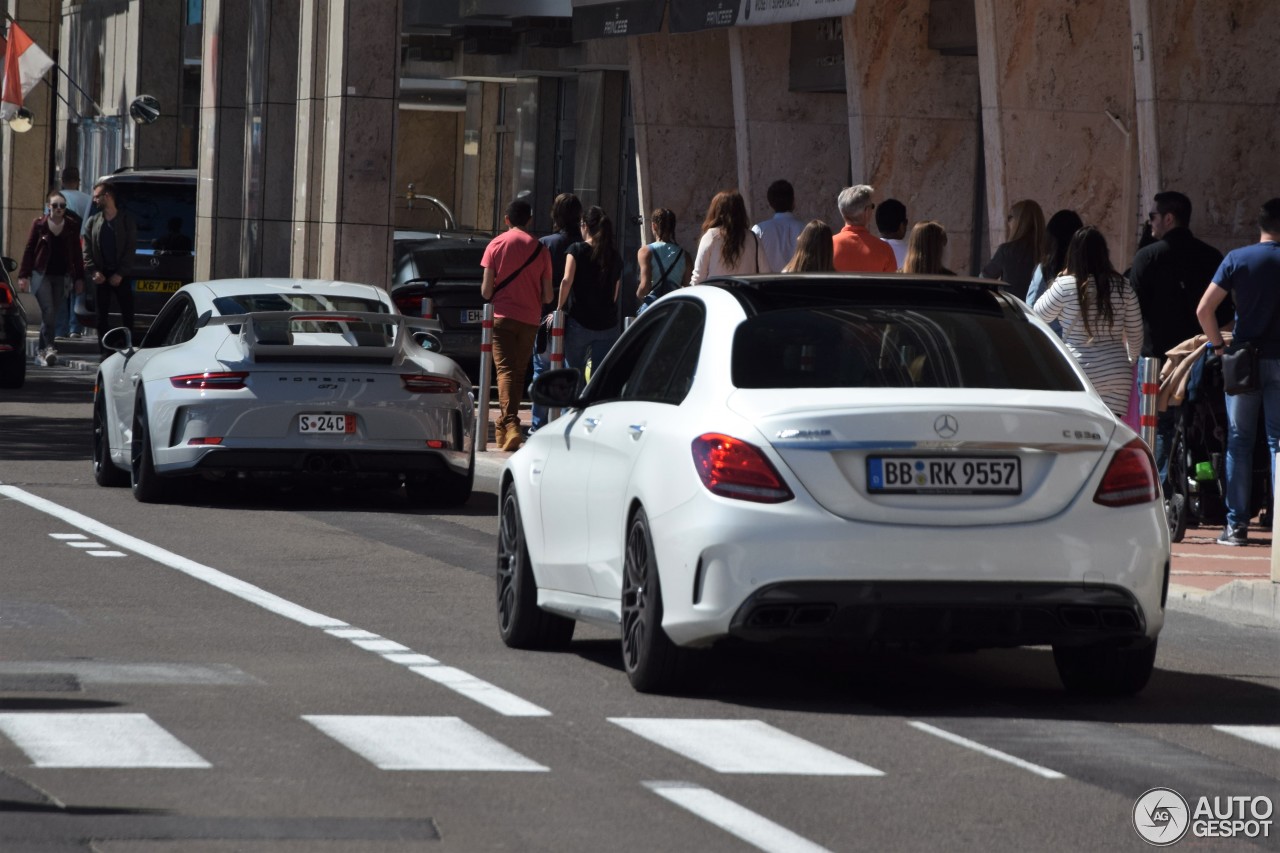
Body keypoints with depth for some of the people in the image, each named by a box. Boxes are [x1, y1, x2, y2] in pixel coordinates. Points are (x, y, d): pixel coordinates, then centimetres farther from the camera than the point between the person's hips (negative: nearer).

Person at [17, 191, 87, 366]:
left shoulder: (71, 226, 5)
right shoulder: (39, 224, 0)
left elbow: (76, 253, 9)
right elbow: (29, 250, 2)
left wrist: (79, 278, 6)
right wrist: (23, 275, -2)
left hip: (62, 276, 2)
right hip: (42, 274, -2)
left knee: (52, 314, 5)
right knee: (48, 311, -17)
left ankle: (42, 350, 15)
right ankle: (49, 347, -21)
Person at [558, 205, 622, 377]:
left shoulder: (577, 250, -4)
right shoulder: (615, 256, 9)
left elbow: (567, 281, -14)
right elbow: (616, 292, 13)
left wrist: (560, 308, -4)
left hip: (580, 322, -3)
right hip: (608, 323, 3)